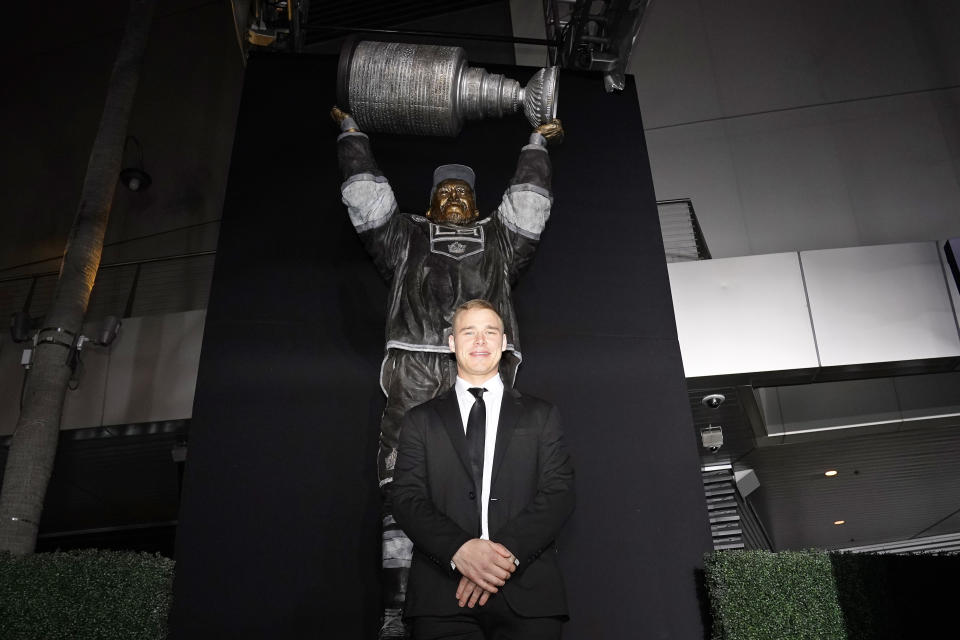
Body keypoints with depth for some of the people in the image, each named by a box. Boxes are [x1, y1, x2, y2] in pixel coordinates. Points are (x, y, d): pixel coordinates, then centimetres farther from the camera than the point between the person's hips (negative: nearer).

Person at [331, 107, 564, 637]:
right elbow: (365, 192, 35)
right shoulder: (406, 235, 34)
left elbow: (530, 200, 40)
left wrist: (535, 145, 53)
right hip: (414, 365, 0)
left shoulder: (497, 237, 37)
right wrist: (351, 132, 46)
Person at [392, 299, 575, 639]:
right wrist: (460, 549, -17)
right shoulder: (420, 420, 11)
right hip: (442, 594, 0)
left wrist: (507, 551, -14)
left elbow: (559, 493, 1)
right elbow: (406, 498, 1)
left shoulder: (541, 415, 11)